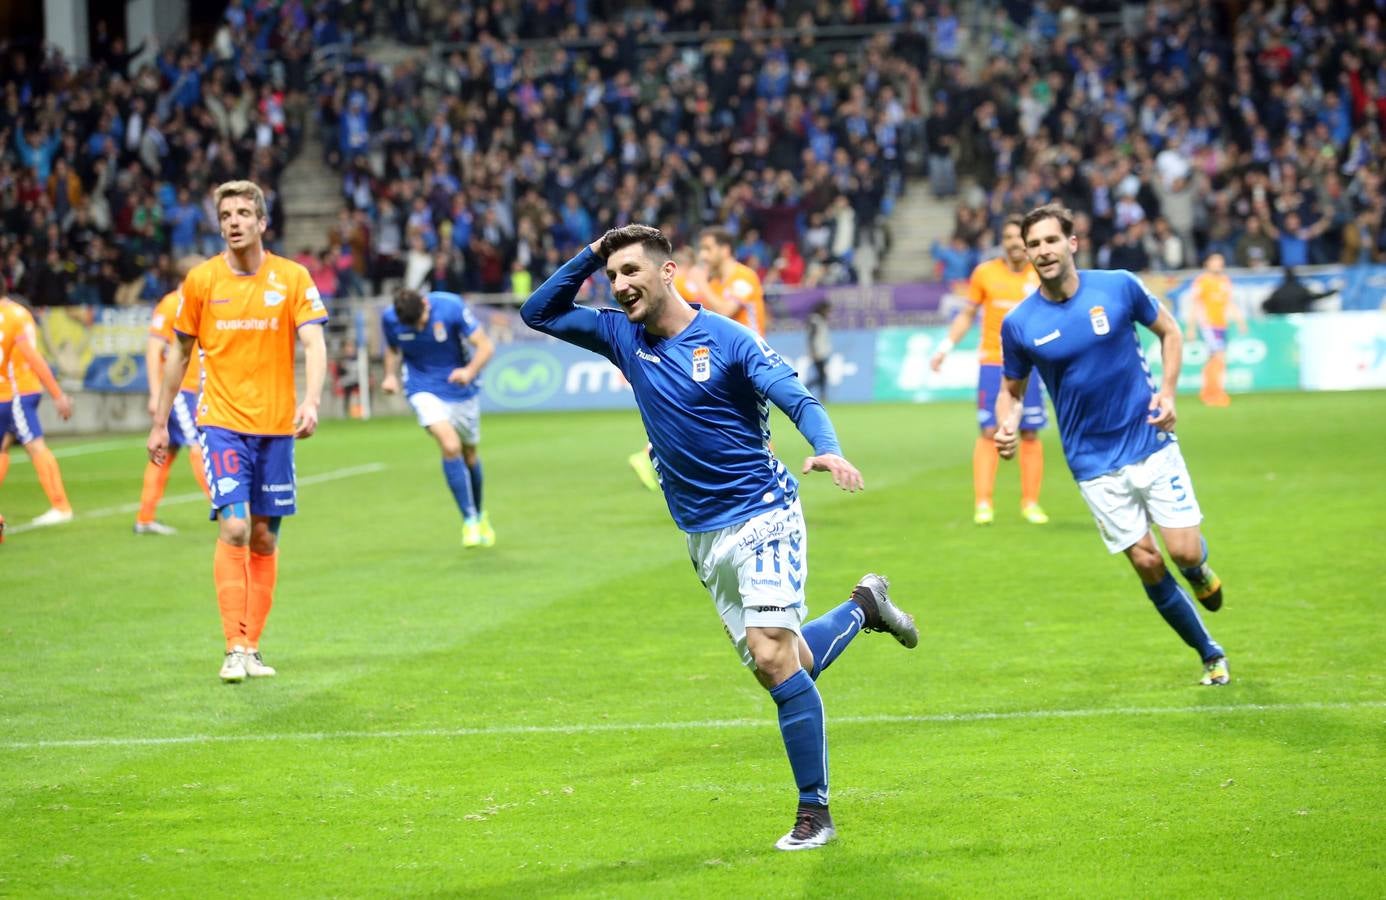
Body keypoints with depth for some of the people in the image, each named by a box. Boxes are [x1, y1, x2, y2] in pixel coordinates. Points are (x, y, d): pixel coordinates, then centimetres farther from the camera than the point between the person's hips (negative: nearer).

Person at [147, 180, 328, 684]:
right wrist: (160, 423, 11)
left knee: (264, 536, 5)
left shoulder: (292, 278, 0)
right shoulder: (201, 280, 2)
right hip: (221, 421, -1)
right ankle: (234, 648, -13)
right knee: (234, 527, -15)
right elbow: (179, 353, 10)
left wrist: (311, 401, -25)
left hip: (275, 425, 1)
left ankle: (252, 646, 15)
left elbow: (314, 344, -8)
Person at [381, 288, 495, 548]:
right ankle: (469, 519, -14)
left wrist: (470, 371, -37)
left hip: (460, 388, 0)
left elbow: (485, 346, -19)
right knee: (450, 446, -23)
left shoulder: (451, 307, -23)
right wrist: (391, 374, -11)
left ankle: (479, 514, 39)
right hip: (424, 390, 0)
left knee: (469, 455, 14)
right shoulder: (389, 318, -15)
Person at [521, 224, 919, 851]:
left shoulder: (729, 340, -10)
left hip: (763, 517, -6)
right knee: (778, 667, 6)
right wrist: (592, 254, -2)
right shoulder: (622, 336, 6)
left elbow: (800, 400, -17)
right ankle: (863, 607, 34)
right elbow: (538, 312, 13)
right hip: (701, 535, 6)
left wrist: (827, 450, -38)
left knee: (772, 655, -18)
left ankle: (814, 812, -10)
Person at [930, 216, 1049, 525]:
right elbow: (967, 314, 10)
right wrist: (946, 347, 3)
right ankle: (983, 504, -2)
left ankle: (1030, 503, 11)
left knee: (1030, 434, 2)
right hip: (992, 363, -1)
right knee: (989, 431, -5)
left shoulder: (1040, 276, 2)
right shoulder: (985, 273, 2)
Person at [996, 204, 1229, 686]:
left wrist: (1168, 392, -5)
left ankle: (1200, 569, 32)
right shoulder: (1019, 324, -7)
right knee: (1147, 564, 0)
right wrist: (1007, 428, -15)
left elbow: (1169, 331, 8)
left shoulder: (1119, 287, -8)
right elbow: (1012, 389, 7)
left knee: (1184, 552, -8)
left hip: (1151, 441, 0)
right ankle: (1211, 655, 19)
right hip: (1095, 463, 0)